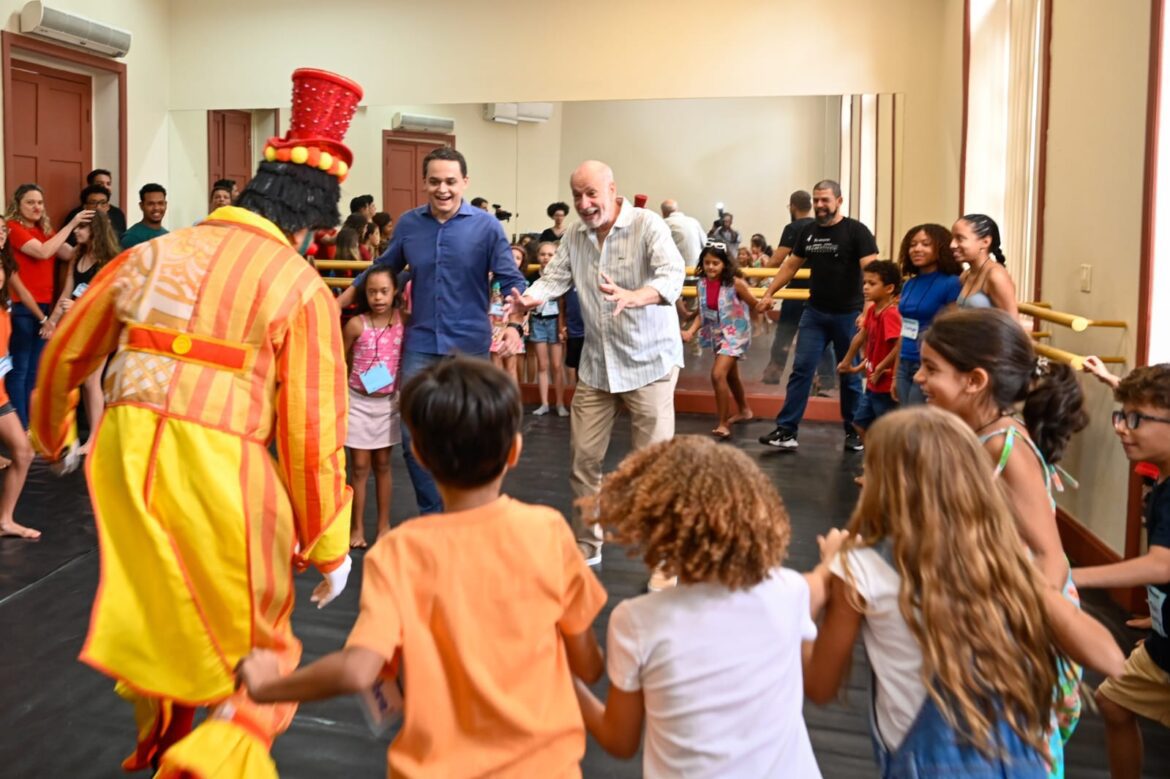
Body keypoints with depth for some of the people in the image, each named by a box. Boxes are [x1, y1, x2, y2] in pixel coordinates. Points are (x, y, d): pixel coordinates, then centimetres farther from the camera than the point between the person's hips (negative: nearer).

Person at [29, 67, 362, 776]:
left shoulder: (153, 254, 9)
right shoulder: (301, 288, -5)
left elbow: (67, 353, 20)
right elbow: (314, 432, -7)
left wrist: (53, 433, 39)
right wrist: (329, 545, 3)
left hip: (126, 453, 6)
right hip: (221, 470, -5)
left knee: (155, 613, 29)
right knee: (257, 659, 14)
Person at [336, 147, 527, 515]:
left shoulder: (486, 227, -6)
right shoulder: (408, 223, 3)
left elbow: (512, 282, -6)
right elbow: (380, 271, 16)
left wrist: (515, 324, -23)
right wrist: (335, 305, 12)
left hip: (469, 347, -2)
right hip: (420, 347, 3)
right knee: (414, 436, 3)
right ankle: (432, 515, 21)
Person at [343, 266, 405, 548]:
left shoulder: (403, 319, -6)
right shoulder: (356, 324, -12)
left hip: (389, 401, 2)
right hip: (359, 402, -2)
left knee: (382, 465, 13)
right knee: (359, 467, 4)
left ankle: (384, 525, 22)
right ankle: (357, 527, 14)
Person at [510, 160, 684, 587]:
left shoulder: (647, 224, -14)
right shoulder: (574, 235, 5)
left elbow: (672, 275, -27)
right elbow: (554, 279, -2)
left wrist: (634, 298, -47)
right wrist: (529, 299, -25)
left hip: (648, 359, -5)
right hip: (596, 362, 6)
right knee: (583, 456, 9)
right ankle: (586, 546, 27)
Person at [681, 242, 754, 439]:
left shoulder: (735, 282, -21)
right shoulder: (702, 283, -6)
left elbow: (755, 306, -10)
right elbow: (702, 314, -3)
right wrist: (690, 331, -13)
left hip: (735, 333, -7)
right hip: (716, 334, 7)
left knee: (718, 375, -20)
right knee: (730, 375, 24)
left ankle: (723, 424, -10)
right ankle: (744, 410, 49)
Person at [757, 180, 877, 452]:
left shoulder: (856, 231, -9)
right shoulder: (809, 231, 7)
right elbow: (790, 265, 17)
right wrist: (769, 293, 10)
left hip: (847, 314, -4)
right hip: (814, 312, 4)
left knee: (849, 375, 8)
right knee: (801, 369, -1)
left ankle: (853, 432, 21)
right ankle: (786, 431, 0)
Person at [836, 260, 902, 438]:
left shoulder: (890, 314, -22)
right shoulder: (872, 310, 5)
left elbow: (900, 346, -32)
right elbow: (862, 336, 19)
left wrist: (879, 369, -21)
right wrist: (847, 362, 27)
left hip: (886, 385, -9)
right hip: (873, 384, 9)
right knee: (861, 423, 17)